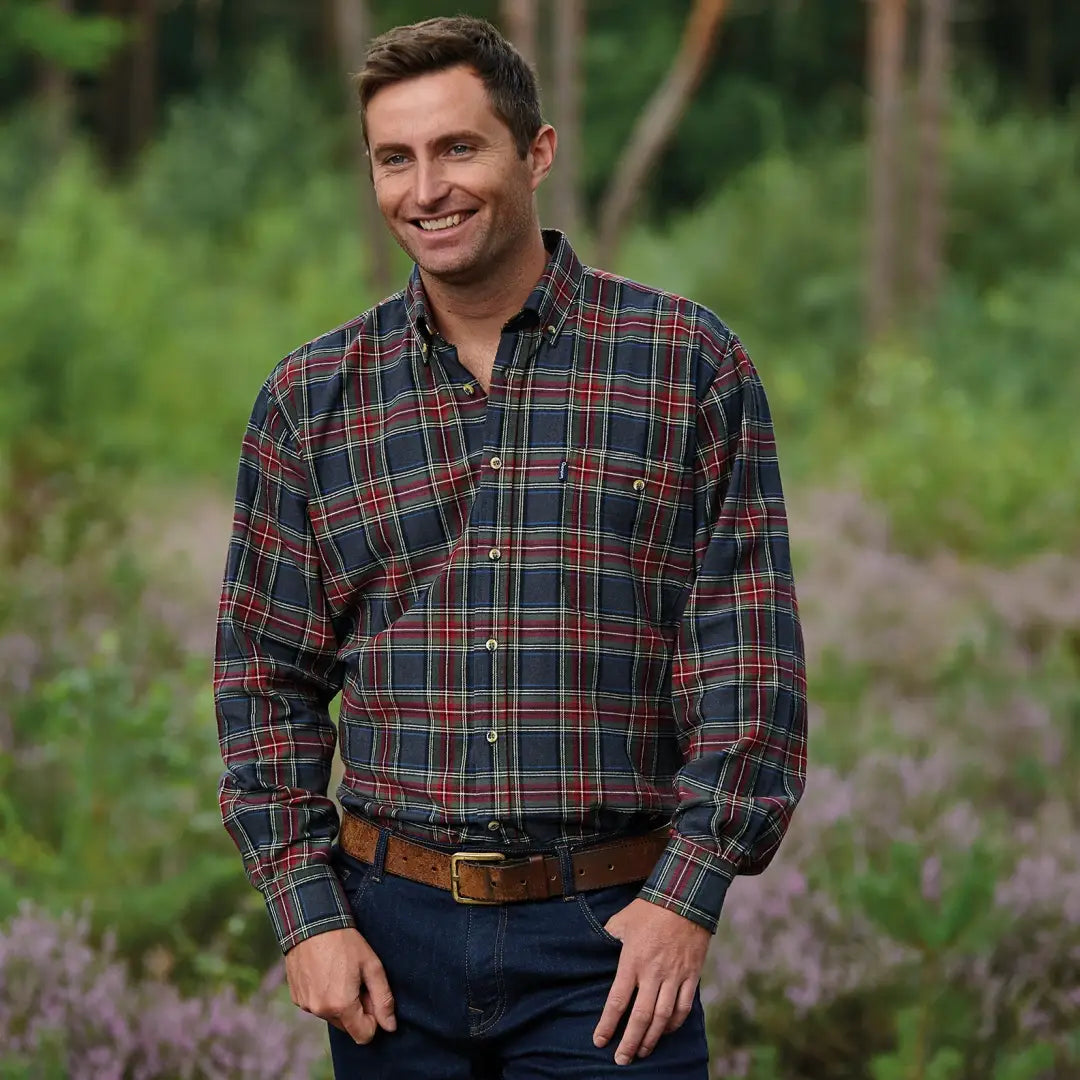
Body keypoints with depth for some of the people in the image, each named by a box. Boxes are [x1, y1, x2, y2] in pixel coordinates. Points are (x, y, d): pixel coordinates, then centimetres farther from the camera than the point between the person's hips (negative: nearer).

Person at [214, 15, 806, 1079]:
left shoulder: (688, 364, 1)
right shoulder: (310, 399, 6)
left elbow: (751, 663, -2)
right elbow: (265, 676, 9)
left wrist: (687, 895, -10)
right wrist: (306, 912, -1)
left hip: (613, 934, -2)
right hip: (391, 931, 2)